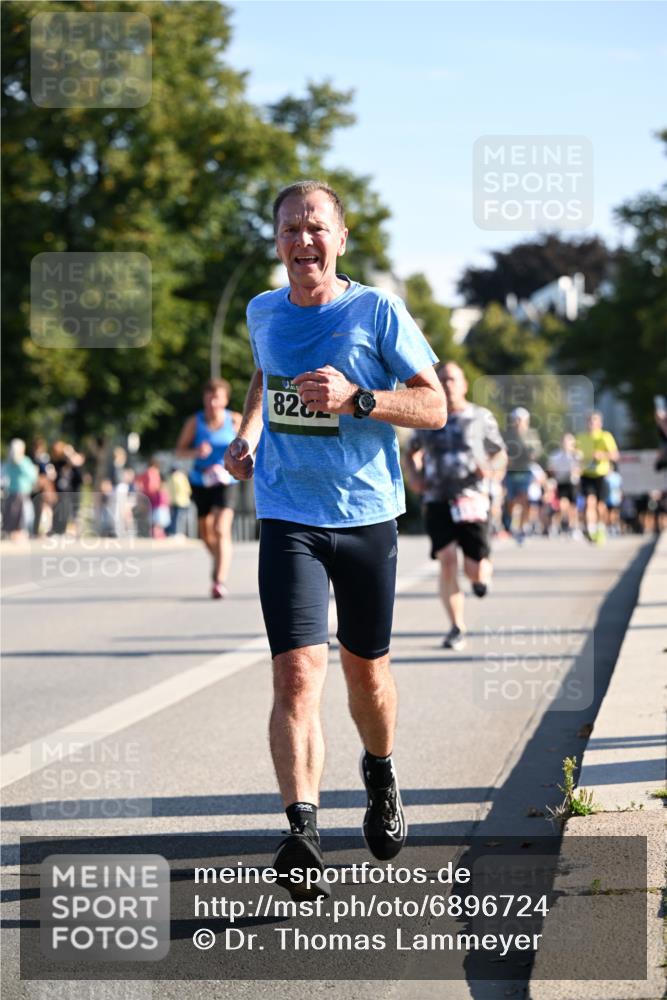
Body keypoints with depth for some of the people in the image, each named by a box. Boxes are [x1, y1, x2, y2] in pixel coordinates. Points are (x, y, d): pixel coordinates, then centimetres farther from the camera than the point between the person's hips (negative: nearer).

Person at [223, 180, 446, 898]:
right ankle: (302, 833, -25)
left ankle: (380, 773, 44)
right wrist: (246, 435, 13)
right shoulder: (263, 313, 6)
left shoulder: (377, 312, -6)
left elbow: (434, 406, -6)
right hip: (288, 519, 1)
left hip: (367, 515, -1)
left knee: (365, 670, 14)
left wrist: (354, 398, -21)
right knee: (297, 673, -16)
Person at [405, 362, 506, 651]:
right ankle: (457, 628, -8)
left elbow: (500, 453, 14)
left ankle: (481, 574, 34)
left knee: (475, 570, -6)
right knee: (447, 559, -16)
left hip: (472, 500, -1)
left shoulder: (481, 417, 7)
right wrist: (413, 475, 7)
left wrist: (492, 469, -8)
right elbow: (412, 451, 26)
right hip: (437, 501, 1)